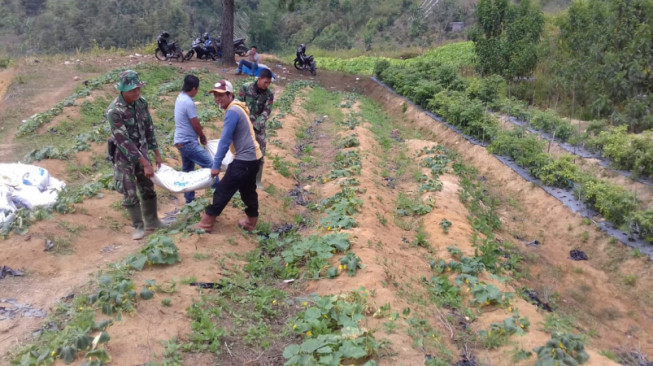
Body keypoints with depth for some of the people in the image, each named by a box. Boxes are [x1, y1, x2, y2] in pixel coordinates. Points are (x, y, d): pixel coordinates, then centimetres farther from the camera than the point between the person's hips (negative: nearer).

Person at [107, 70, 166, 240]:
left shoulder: (141, 102, -6)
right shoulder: (114, 111, -25)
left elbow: (149, 128, 5)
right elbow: (123, 141, -26)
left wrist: (156, 153, 7)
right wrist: (145, 163, -27)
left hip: (141, 152, 6)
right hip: (125, 157, -6)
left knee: (148, 188, 15)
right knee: (130, 194, 4)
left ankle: (152, 222, 30)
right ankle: (139, 226, 20)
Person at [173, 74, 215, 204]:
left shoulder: (180, 97, 9)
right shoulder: (189, 102, -22)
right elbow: (195, 124, -15)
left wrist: (199, 132, 10)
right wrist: (203, 136, 2)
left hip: (181, 141, 11)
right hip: (188, 142, -11)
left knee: (187, 170, 16)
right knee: (209, 164, -9)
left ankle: (189, 199, 24)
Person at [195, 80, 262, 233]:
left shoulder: (232, 111, -18)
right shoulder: (237, 108, 13)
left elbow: (225, 140, -20)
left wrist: (216, 165, -16)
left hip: (245, 159, -10)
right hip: (252, 157, 10)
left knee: (222, 191, -2)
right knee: (248, 191, 21)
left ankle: (205, 224, 6)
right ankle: (251, 223, 33)